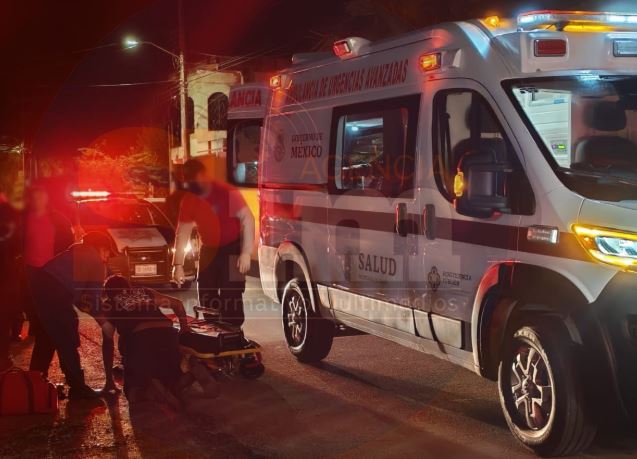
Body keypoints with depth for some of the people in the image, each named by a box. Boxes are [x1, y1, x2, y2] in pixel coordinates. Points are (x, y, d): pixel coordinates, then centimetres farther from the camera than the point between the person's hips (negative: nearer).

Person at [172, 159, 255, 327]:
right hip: (209, 250, 6)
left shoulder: (226, 193, -20)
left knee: (230, 297, -13)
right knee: (206, 297, 8)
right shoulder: (188, 201, -5)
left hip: (232, 248, -5)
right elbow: (183, 233, 0)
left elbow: (247, 218, -22)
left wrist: (246, 253, -29)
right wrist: (178, 264, -6)